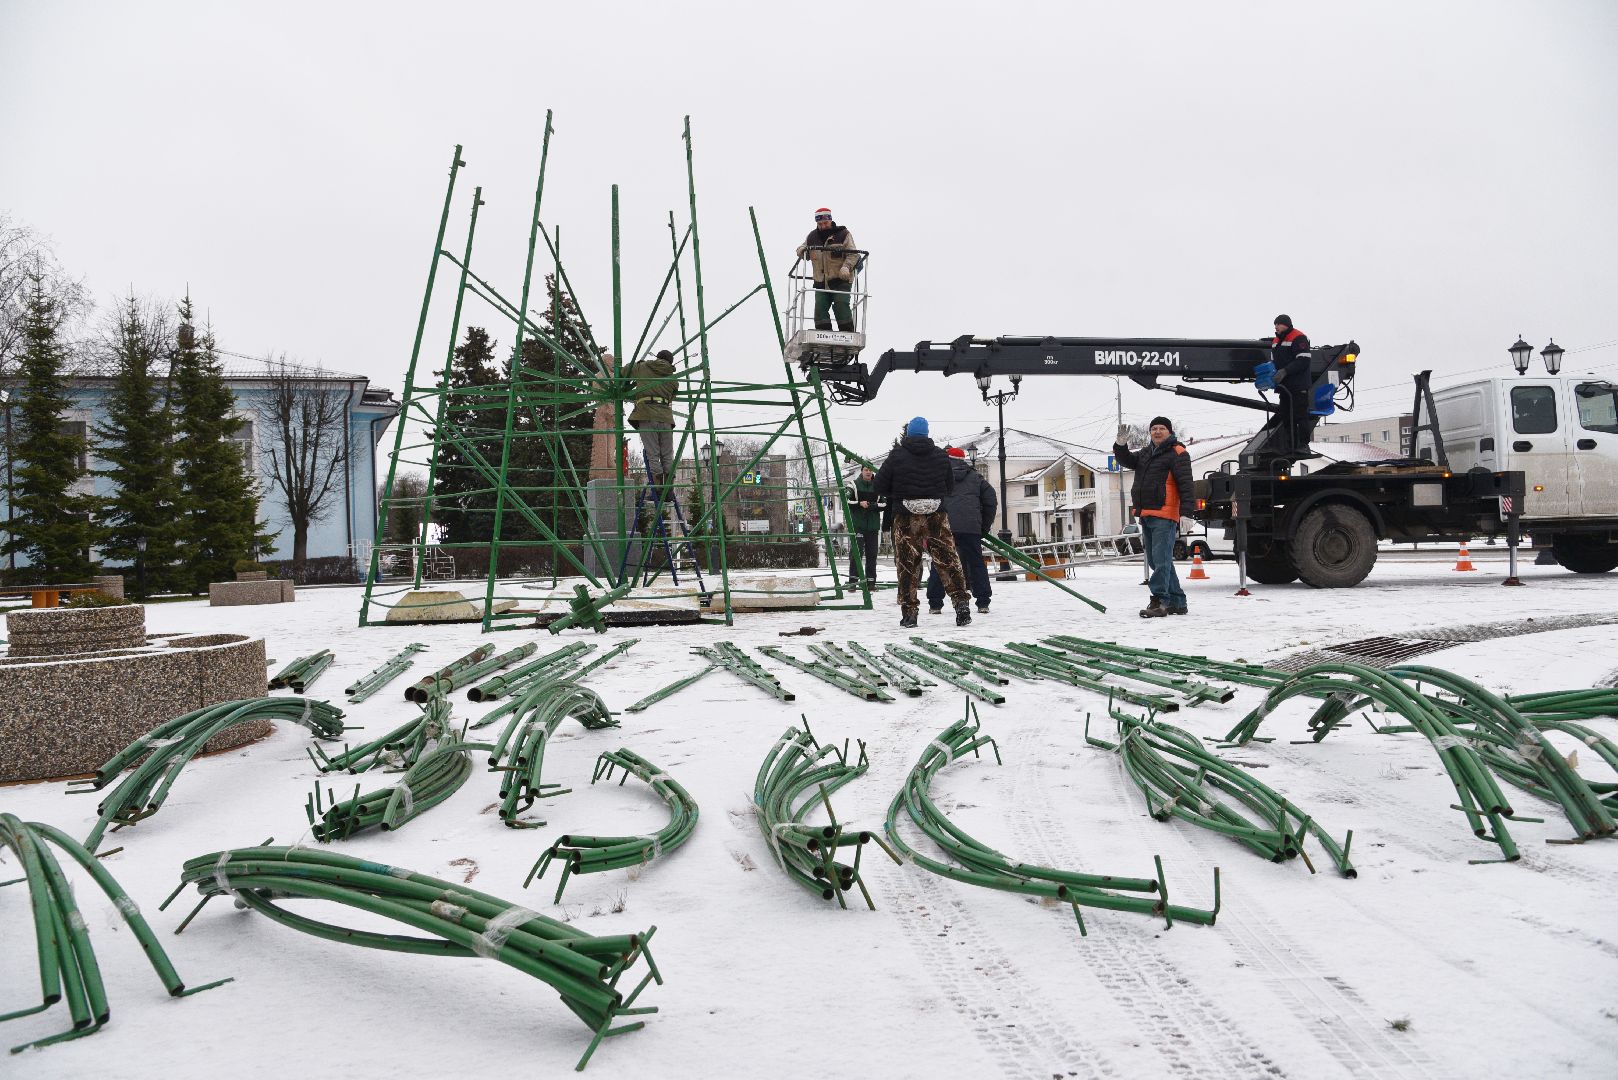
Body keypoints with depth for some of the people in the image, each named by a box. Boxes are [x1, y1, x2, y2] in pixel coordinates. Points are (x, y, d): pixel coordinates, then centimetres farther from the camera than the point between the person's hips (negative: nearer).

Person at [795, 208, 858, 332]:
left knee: (841, 305, -17)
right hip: (821, 282, 4)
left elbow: (853, 254, -5)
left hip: (841, 280, -4)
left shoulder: (843, 234, -1)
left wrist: (846, 267, -25)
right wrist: (804, 250, -10)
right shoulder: (812, 237, 13)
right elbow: (800, 250, 16)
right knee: (820, 308, -5)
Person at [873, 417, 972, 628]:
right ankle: (961, 601, -2)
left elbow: (879, 487, -2)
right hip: (937, 515, 2)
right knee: (947, 559, 6)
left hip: (905, 517, -2)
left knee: (907, 563, 3)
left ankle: (909, 610, 2)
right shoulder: (941, 456, 4)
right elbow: (950, 487, 13)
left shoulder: (897, 456, -5)